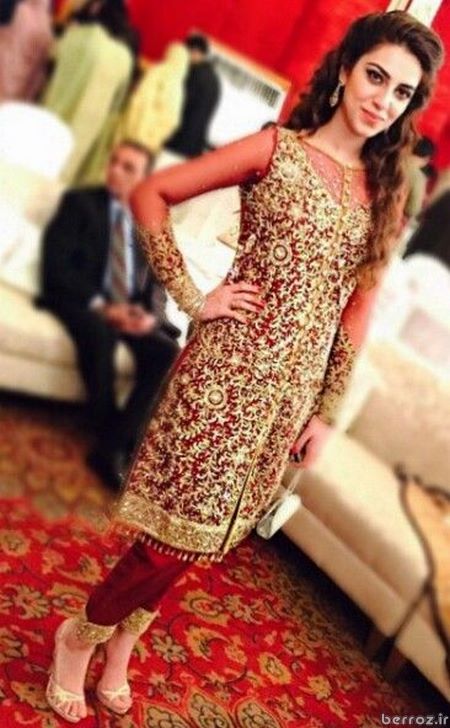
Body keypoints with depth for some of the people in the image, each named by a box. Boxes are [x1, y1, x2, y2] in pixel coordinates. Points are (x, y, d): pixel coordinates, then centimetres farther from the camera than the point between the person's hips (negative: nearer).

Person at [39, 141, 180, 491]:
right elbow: (56, 265, -7)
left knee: (167, 352, -24)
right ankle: (113, 440, -25)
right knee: (100, 332, -38)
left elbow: (157, 281, 12)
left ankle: (114, 445, -23)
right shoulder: (80, 201, 5)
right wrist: (100, 305, -19)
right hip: (82, 302, -4)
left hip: (131, 311, 4)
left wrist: (151, 314, -12)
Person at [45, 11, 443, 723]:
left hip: (293, 388, 5)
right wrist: (191, 298, -10)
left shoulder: (386, 193, 9)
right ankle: (81, 634, 27)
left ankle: (123, 640, 37)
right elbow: (149, 194, -4)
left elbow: (358, 310, 11)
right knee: (180, 527, -1)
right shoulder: (276, 148, -4)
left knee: (201, 530, 13)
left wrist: (327, 410, 10)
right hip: (228, 367, -4)